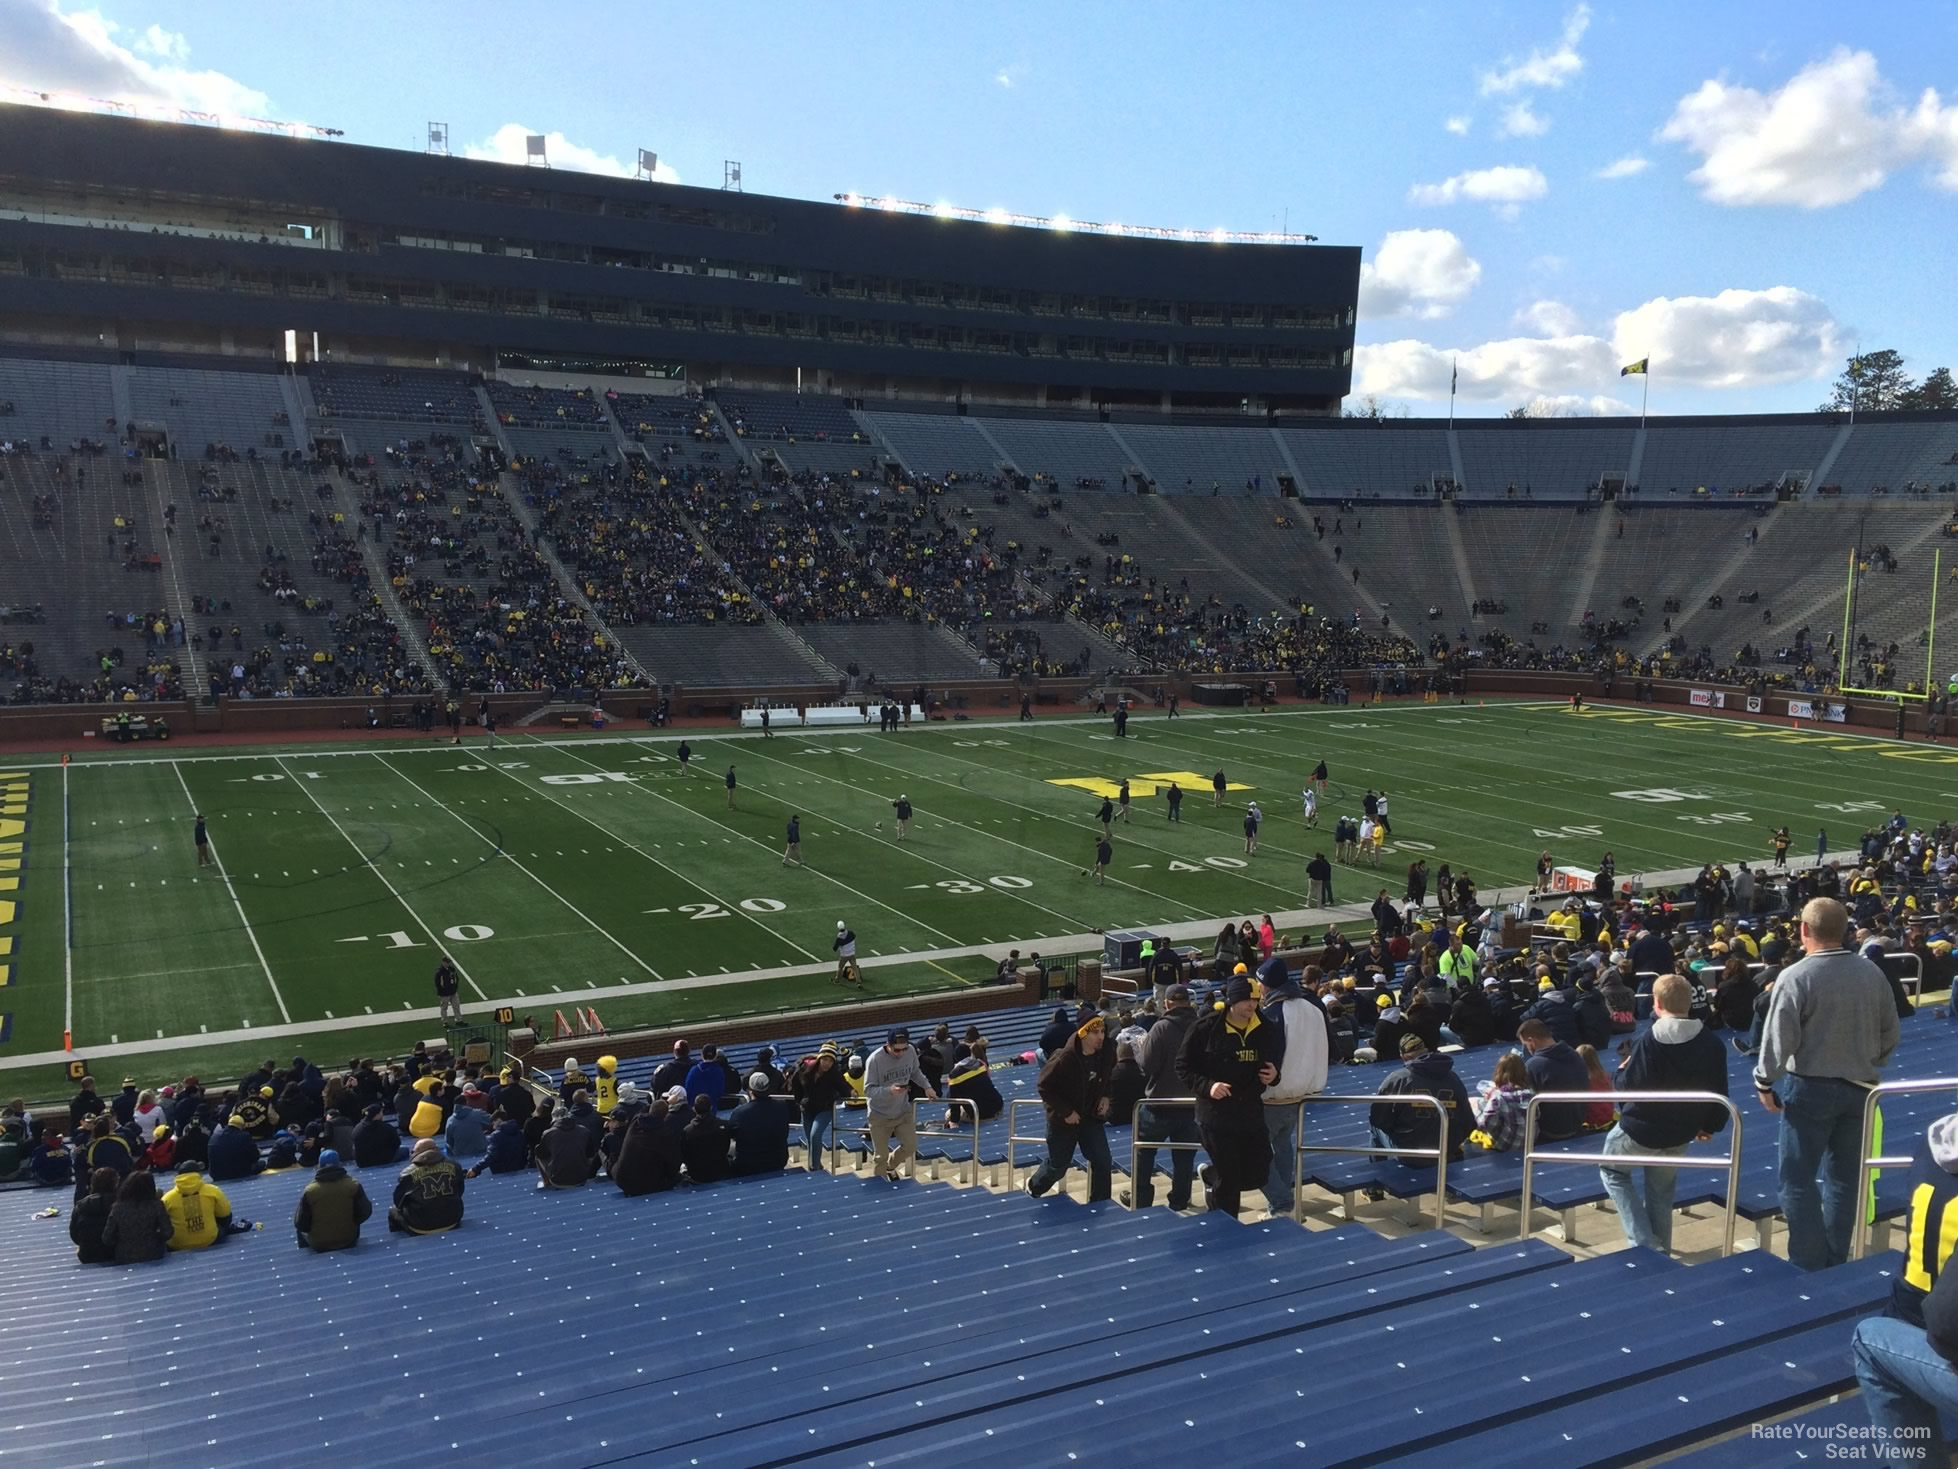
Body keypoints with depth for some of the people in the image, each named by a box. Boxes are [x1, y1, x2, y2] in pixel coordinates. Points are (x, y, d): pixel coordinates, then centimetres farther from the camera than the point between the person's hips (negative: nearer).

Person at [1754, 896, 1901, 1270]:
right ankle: (1836, 1263, 23)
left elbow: (1778, 1039, -16)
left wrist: (1765, 1083, -3)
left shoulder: (1795, 977, -16)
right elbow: (1890, 1033, 9)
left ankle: (1809, 1266, 4)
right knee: (1844, 1178, 15)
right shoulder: (1873, 973, 1)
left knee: (1798, 1179, 3)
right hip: (1860, 1088, 6)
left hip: (1810, 1087, -6)